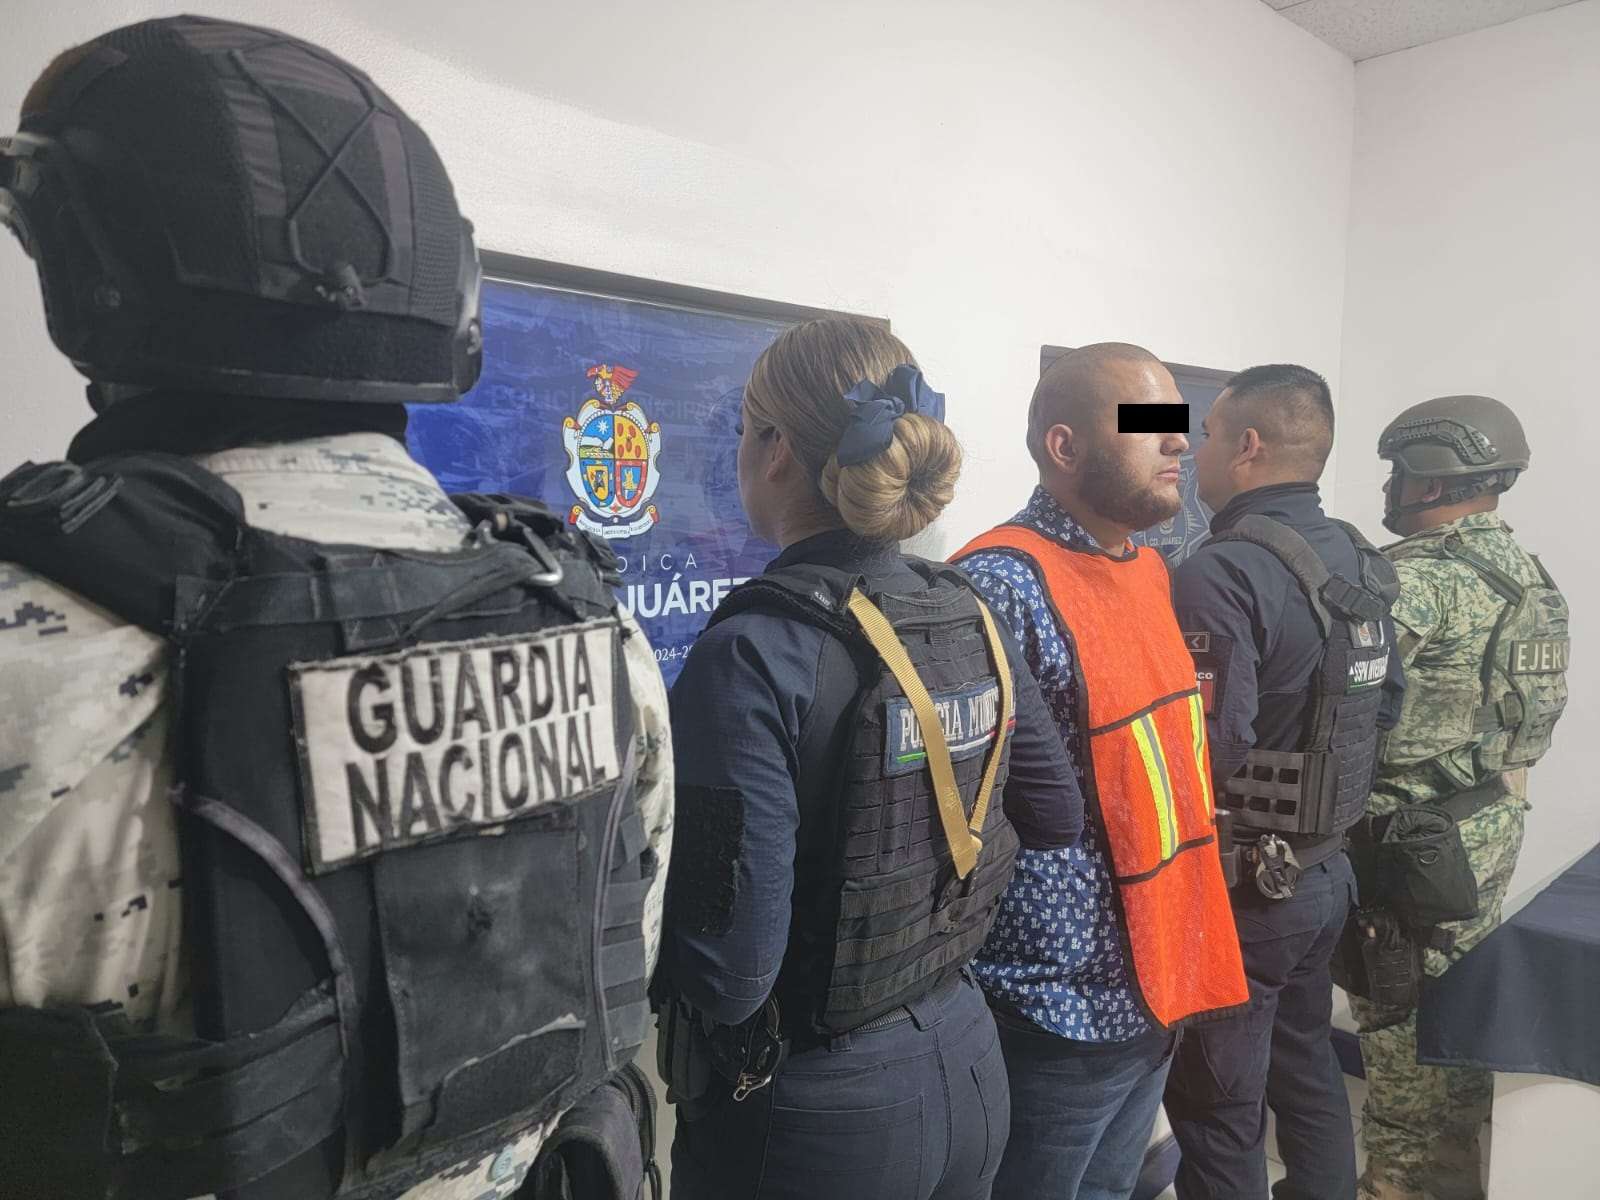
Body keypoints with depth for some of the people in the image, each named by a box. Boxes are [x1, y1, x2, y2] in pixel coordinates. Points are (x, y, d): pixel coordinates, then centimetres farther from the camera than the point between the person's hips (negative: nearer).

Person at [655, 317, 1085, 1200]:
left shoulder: (758, 651, -24)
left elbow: (731, 968, -25)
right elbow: (1056, 816, 9)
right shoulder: (968, 619, -3)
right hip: (963, 1065, 6)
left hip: (816, 1106, -6)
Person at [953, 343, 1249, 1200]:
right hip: (1061, 1013, -8)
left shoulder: (1149, 572, 7)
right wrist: (1054, 992, -19)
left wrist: (1178, 964, 13)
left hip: (1156, 989, 8)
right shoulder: (1004, 585, -22)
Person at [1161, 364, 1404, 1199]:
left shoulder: (1221, 573, -23)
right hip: (1327, 869, 8)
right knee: (1306, 1067, 25)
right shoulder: (1362, 561, 4)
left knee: (1218, 1107, 7)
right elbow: (1384, 706, 14)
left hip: (1241, 883, -8)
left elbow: (1209, 749, -28)